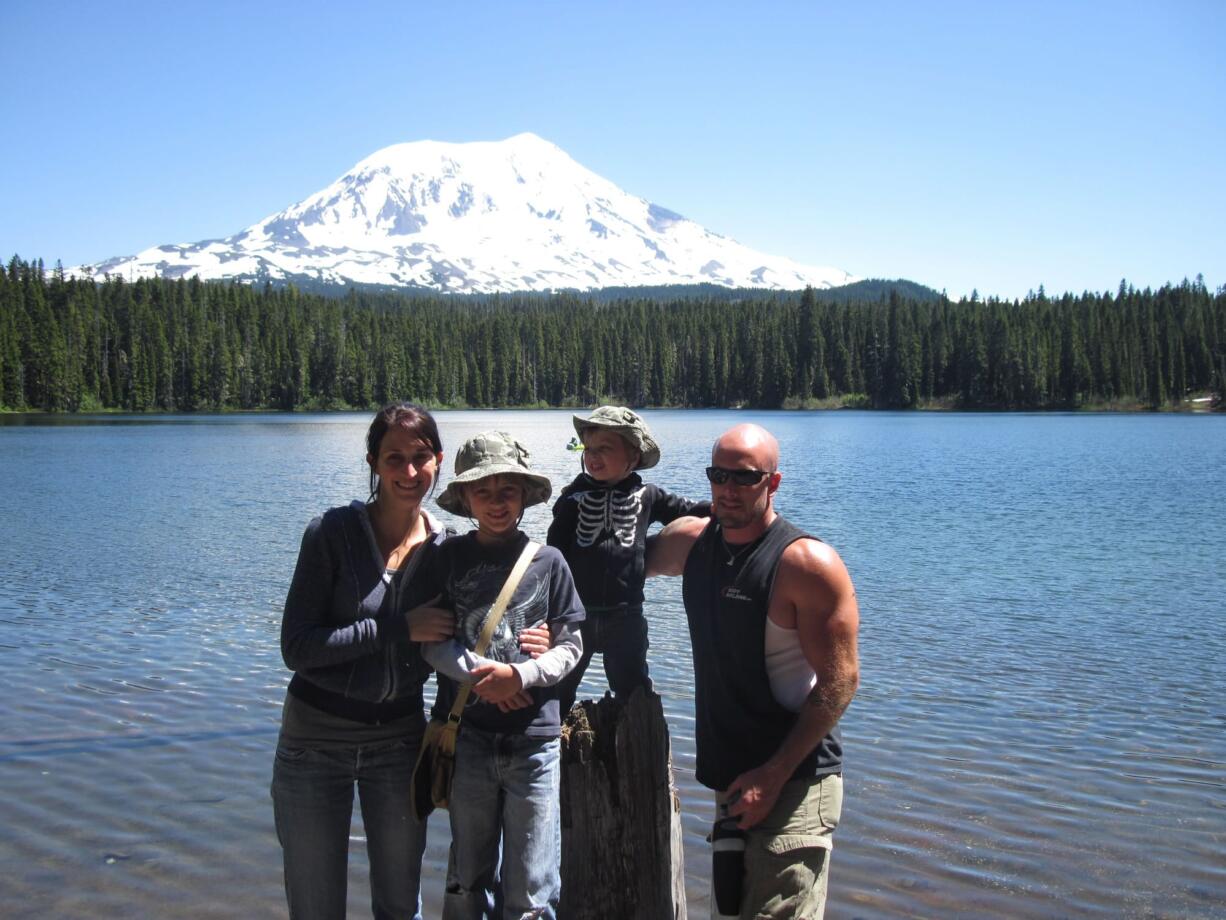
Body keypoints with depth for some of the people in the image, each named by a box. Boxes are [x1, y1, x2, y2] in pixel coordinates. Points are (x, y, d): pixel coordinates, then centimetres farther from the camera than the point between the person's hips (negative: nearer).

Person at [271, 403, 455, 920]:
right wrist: (398, 628, -21)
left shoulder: (445, 548, -2)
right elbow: (296, 648, -16)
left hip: (400, 741, 3)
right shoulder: (332, 533, -11)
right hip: (315, 741, -2)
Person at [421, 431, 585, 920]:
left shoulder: (547, 561, -2)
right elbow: (431, 642, -2)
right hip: (467, 736, 1)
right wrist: (479, 672, -17)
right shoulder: (448, 558, 0)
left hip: (534, 739, -1)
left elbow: (571, 645, 0)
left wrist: (520, 675, -16)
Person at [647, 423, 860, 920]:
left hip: (792, 783, -7)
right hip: (729, 777, 7)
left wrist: (774, 776, -19)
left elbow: (839, 680, -17)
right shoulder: (691, 540, 4)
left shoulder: (806, 562, -16)